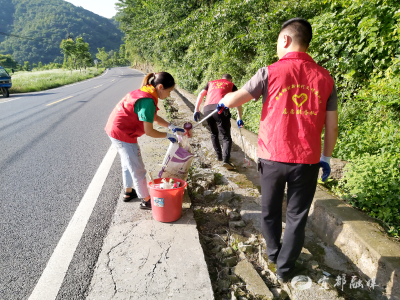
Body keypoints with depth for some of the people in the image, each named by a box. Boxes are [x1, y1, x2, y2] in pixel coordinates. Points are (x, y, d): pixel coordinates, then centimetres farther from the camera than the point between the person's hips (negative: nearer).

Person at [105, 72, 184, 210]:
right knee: (138, 169, 2)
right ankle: (146, 201, 17)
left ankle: (128, 192, 43)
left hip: (115, 130, 10)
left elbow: (154, 117, 13)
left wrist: (171, 127, 3)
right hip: (123, 134, -10)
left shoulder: (145, 92, 5)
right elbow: (149, 131, -23)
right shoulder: (148, 101, -25)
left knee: (128, 164, 25)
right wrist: (168, 136, -8)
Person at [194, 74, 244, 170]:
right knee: (226, 137, 1)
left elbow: (201, 95, 18)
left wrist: (196, 110, 14)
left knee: (214, 134, 24)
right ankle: (226, 160, -17)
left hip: (207, 109, 3)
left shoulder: (211, 83, 31)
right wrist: (239, 118, 12)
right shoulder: (231, 85, 24)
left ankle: (219, 156, 24)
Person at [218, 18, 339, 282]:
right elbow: (332, 126, 3)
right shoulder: (325, 78, 1)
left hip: (272, 157, -1)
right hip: (307, 161, 2)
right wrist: (326, 158, 16)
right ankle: (285, 268, 28)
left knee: (270, 210, 21)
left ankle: (274, 252, 41)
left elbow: (234, 99, -2)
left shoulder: (270, 73, -8)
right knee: (297, 217, 16)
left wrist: (223, 101, 21)